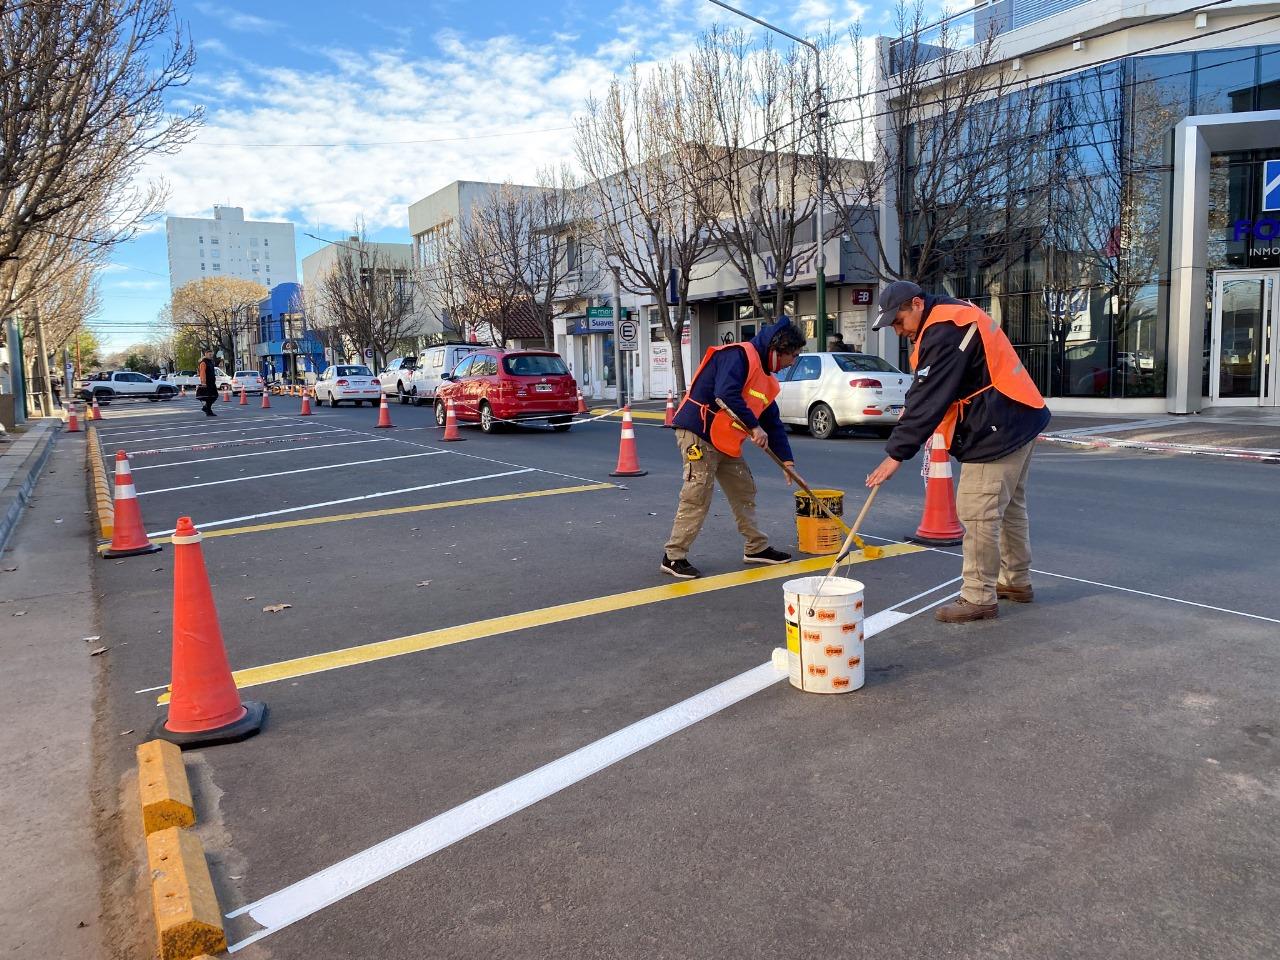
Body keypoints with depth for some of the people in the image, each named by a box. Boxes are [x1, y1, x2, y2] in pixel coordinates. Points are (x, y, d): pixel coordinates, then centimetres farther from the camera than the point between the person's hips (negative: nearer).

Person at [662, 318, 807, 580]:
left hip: (725, 441, 10)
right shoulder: (738, 355, -14)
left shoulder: (765, 377, 16)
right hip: (698, 434, -10)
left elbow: (773, 422, 20)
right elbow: (726, 394, -29)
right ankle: (674, 557, -2)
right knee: (697, 497, -10)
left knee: (745, 490, 15)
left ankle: (756, 548, 28)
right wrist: (754, 426, -25)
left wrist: (786, 459, 16)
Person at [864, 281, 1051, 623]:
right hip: (1018, 421, 11)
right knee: (1010, 506, 20)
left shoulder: (944, 332, -20)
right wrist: (911, 410, 4)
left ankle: (979, 598, 0)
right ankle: (1016, 581, 33)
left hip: (996, 431, -11)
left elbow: (929, 399, -24)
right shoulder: (954, 315, 13)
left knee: (978, 512, -7)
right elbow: (929, 389, 19)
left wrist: (896, 454, -22)